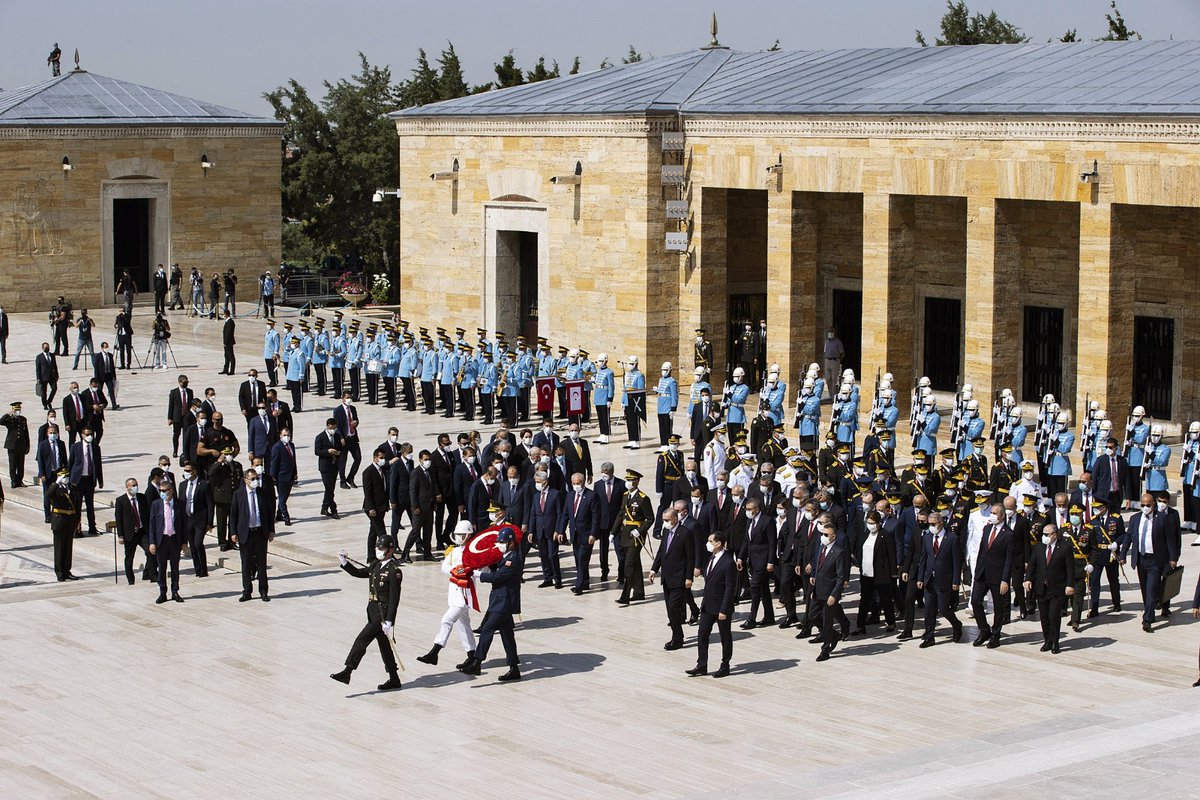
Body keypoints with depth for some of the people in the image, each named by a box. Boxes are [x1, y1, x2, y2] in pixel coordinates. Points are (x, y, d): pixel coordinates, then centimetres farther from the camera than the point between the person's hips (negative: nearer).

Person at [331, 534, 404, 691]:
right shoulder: (376, 565, 10)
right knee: (384, 645, 13)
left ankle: (347, 672, -10)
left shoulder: (394, 571, -15)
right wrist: (344, 562, 3)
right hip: (373, 612, 9)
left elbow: (394, 599, -17)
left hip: (383, 613, -9)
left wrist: (388, 621, -21)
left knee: (362, 639, -12)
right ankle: (394, 679, 20)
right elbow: (359, 573, 20)